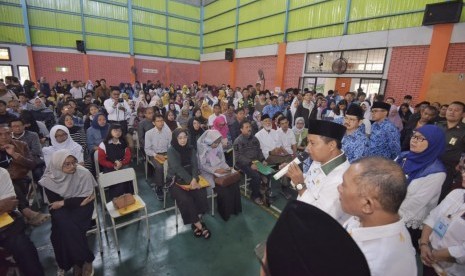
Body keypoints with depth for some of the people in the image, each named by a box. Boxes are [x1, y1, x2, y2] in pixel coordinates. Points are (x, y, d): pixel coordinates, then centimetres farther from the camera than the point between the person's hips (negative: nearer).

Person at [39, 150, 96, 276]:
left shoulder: (83, 174, -18)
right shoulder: (49, 179, -11)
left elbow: (85, 198, -16)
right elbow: (53, 202, -6)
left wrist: (63, 203, -17)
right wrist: (75, 200, -17)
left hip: (81, 207, -2)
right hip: (61, 209, 2)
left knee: (70, 227, -26)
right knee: (64, 224, -27)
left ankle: (78, 262, -2)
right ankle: (86, 260, -8)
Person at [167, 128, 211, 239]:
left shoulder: (191, 150, 5)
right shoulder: (171, 150, -8)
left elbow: (194, 165, -2)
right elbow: (177, 168, -18)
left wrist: (194, 179, -21)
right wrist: (190, 181, -25)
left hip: (191, 179, 4)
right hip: (175, 180, -3)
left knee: (201, 194, -22)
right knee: (186, 199, -27)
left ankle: (196, 222, -5)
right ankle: (199, 225, -10)